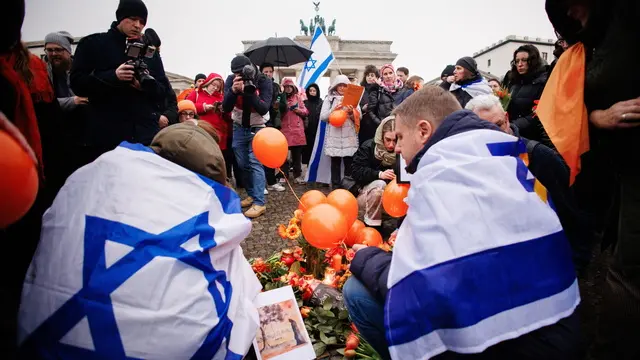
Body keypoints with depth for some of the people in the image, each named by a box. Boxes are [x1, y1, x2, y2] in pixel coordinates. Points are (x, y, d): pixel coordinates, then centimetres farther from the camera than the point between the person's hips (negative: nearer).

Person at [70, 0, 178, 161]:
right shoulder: (92, 44, 9)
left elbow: (164, 90, 10)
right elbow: (77, 83, 1)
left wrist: (147, 85, -13)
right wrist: (113, 76, -15)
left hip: (147, 134, 2)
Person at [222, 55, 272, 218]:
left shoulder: (264, 81, -18)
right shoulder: (231, 80, -11)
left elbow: (264, 109, -27)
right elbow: (226, 108, -18)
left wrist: (249, 91, -38)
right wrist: (233, 91, -35)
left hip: (257, 128, -4)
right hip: (239, 127, 4)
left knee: (255, 162, -15)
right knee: (242, 163, 10)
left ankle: (259, 202, -15)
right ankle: (252, 194, 28)